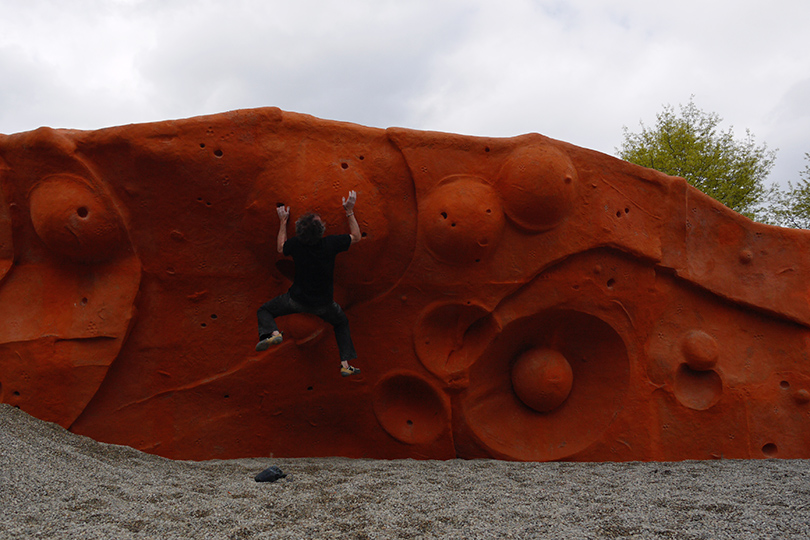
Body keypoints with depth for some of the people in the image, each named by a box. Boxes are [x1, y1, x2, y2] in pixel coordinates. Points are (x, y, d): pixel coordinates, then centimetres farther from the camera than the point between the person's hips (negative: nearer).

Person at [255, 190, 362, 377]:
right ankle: (345, 364, 22)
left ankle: (273, 333, -15)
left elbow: (281, 248, 7)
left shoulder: (296, 244, -18)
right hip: (323, 304, 1)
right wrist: (350, 211, 2)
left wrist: (283, 221, 11)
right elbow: (356, 236, -2)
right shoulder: (331, 243, -20)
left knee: (264, 311, 18)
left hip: (298, 299, -1)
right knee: (342, 322, 30)